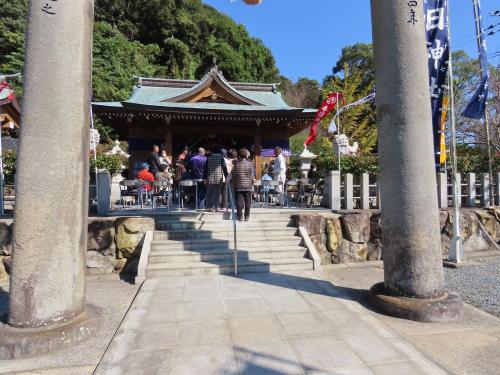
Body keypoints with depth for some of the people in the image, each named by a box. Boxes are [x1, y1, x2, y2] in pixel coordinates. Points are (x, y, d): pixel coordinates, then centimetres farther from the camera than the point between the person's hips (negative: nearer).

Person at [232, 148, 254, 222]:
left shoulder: (236, 164, -1)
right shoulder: (250, 163, -3)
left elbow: (234, 176, 2)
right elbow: (252, 175, -3)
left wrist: (234, 185, 11)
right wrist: (252, 184, 10)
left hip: (238, 186, 0)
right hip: (248, 186, 0)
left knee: (239, 202, 4)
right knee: (247, 202, 7)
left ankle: (240, 217, 5)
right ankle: (247, 217, 10)